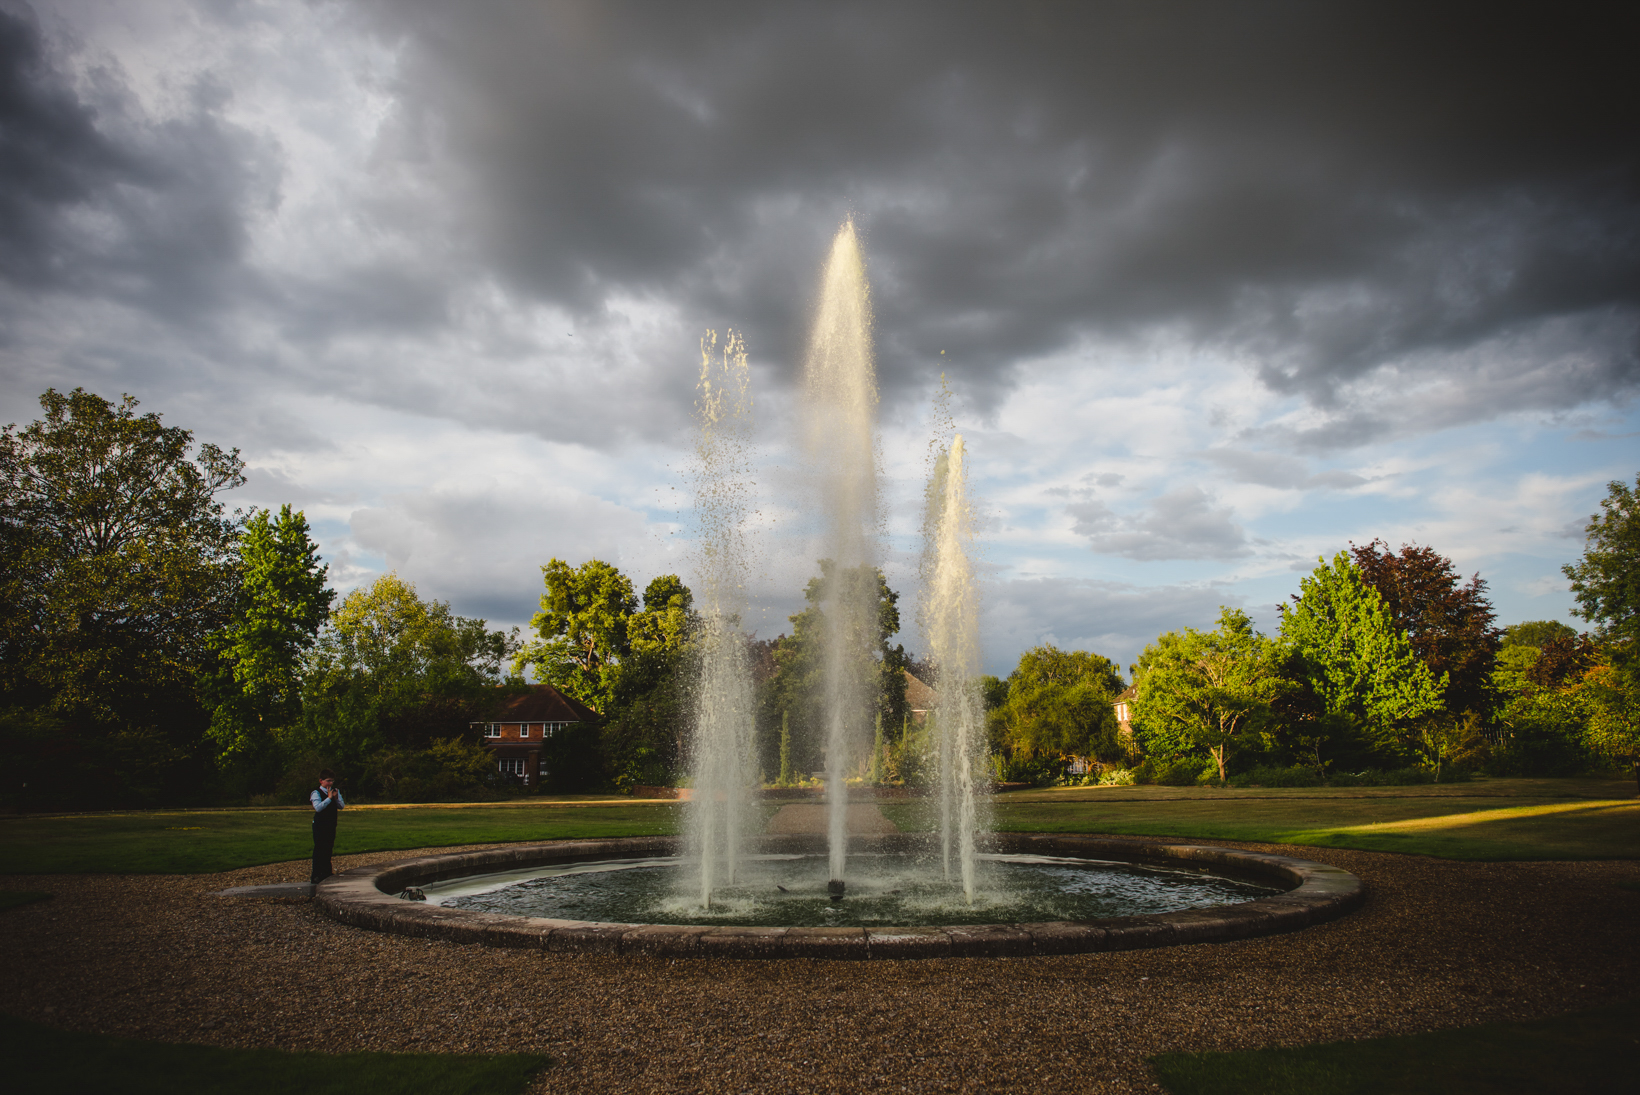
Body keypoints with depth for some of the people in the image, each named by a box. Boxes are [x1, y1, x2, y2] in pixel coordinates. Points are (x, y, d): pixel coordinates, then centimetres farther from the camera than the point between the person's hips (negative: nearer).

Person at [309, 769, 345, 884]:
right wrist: (329, 798, -22)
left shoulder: (336, 791, 7)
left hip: (331, 824, 6)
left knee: (329, 848, 12)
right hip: (320, 824, -5)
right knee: (319, 849, -3)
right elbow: (318, 807, -23)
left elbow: (341, 806, 5)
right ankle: (316, 876, 2)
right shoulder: (317, 793, -10)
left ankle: (326, 874, 22)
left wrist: (336, 798, -12)